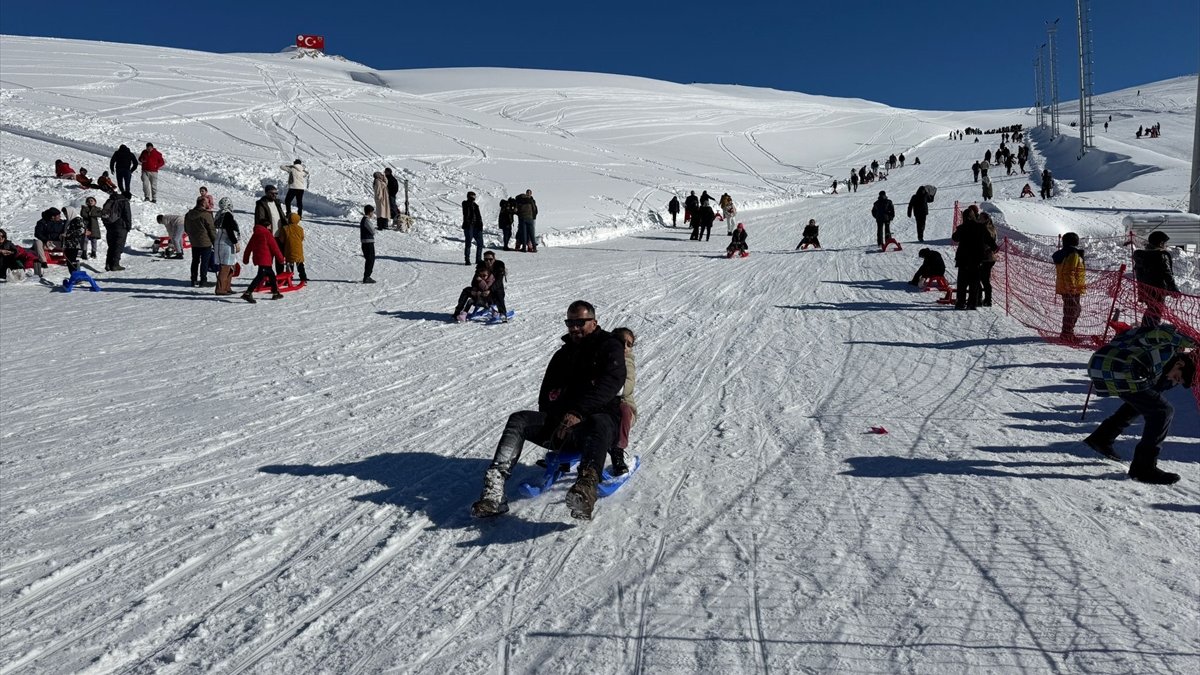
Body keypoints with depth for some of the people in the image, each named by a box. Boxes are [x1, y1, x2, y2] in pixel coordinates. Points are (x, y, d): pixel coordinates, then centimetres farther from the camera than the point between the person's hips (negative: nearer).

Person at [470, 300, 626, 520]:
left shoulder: (610, 347, 7)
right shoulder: (563, 354, 26)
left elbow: (610, 383, -12)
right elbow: (546, 394, 25)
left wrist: (578, 412, -24)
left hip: (598, 416, -5)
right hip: (561, 420, 6)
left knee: (599, 425, -41)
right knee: (518, 420, -17)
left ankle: (587, 484, -70)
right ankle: (494, 491, -34)